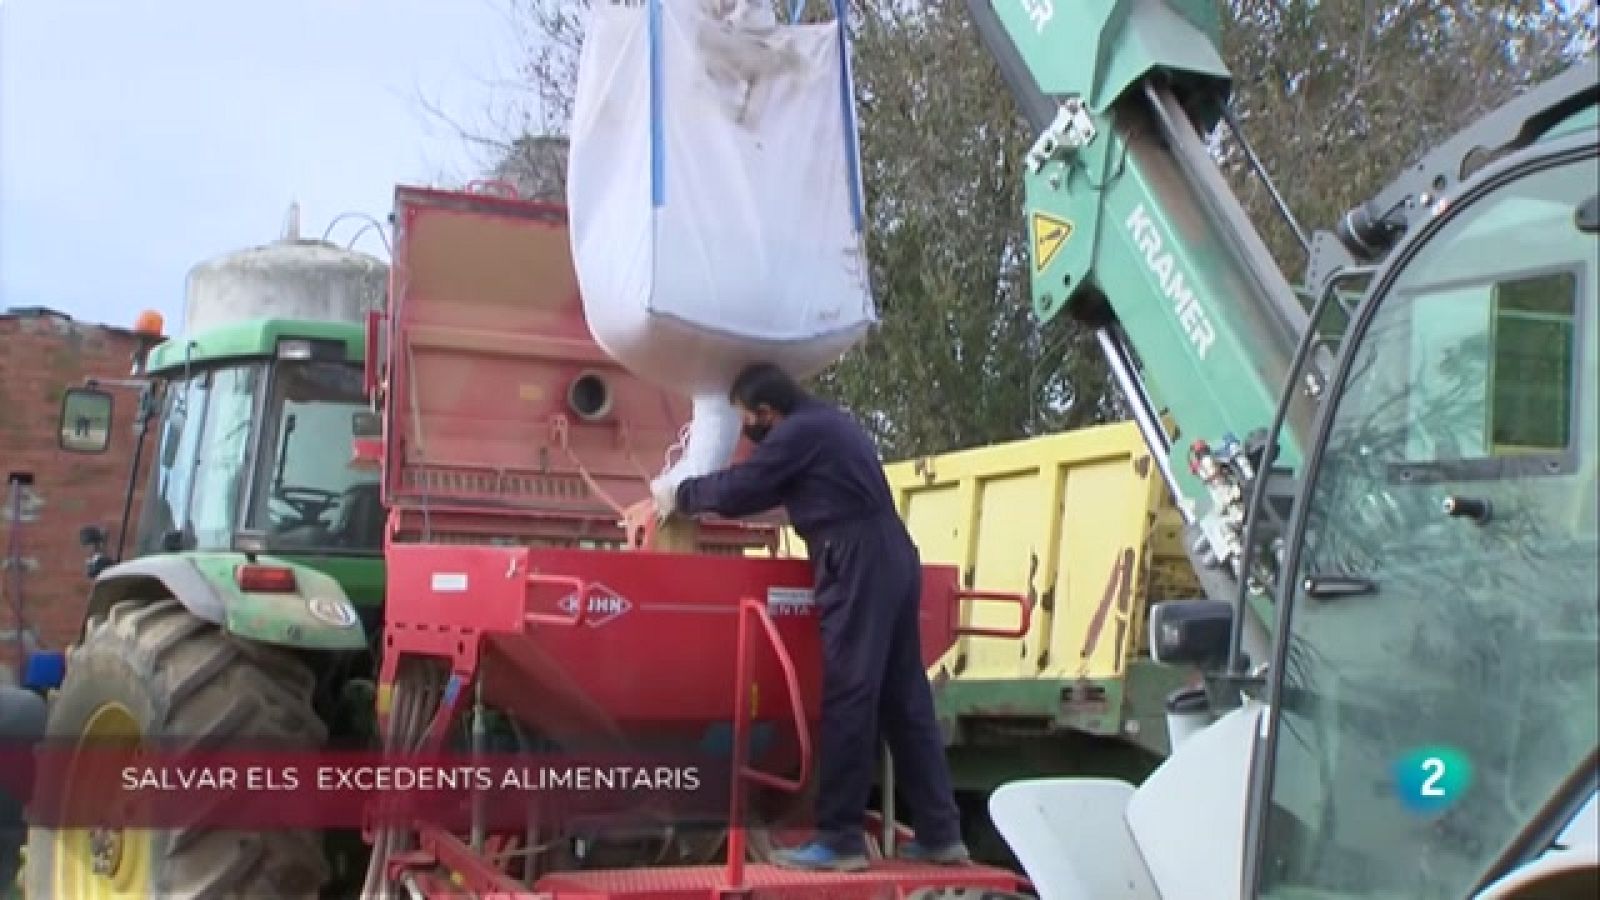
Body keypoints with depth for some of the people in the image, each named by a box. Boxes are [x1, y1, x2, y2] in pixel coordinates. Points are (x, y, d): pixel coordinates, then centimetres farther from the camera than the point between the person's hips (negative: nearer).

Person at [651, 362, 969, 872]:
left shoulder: (797, 432, -7)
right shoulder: (828, 422, 22)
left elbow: (739, 490, -3)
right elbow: (763, 488, 30)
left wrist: (680, 495, 13)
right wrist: (699, 493, 31)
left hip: (860, 568, -10)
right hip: (891, 561, 10)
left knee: (848, 700, -7)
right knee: (905, 700, 9)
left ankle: (841, 840, -4)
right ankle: (940, 833, 11)